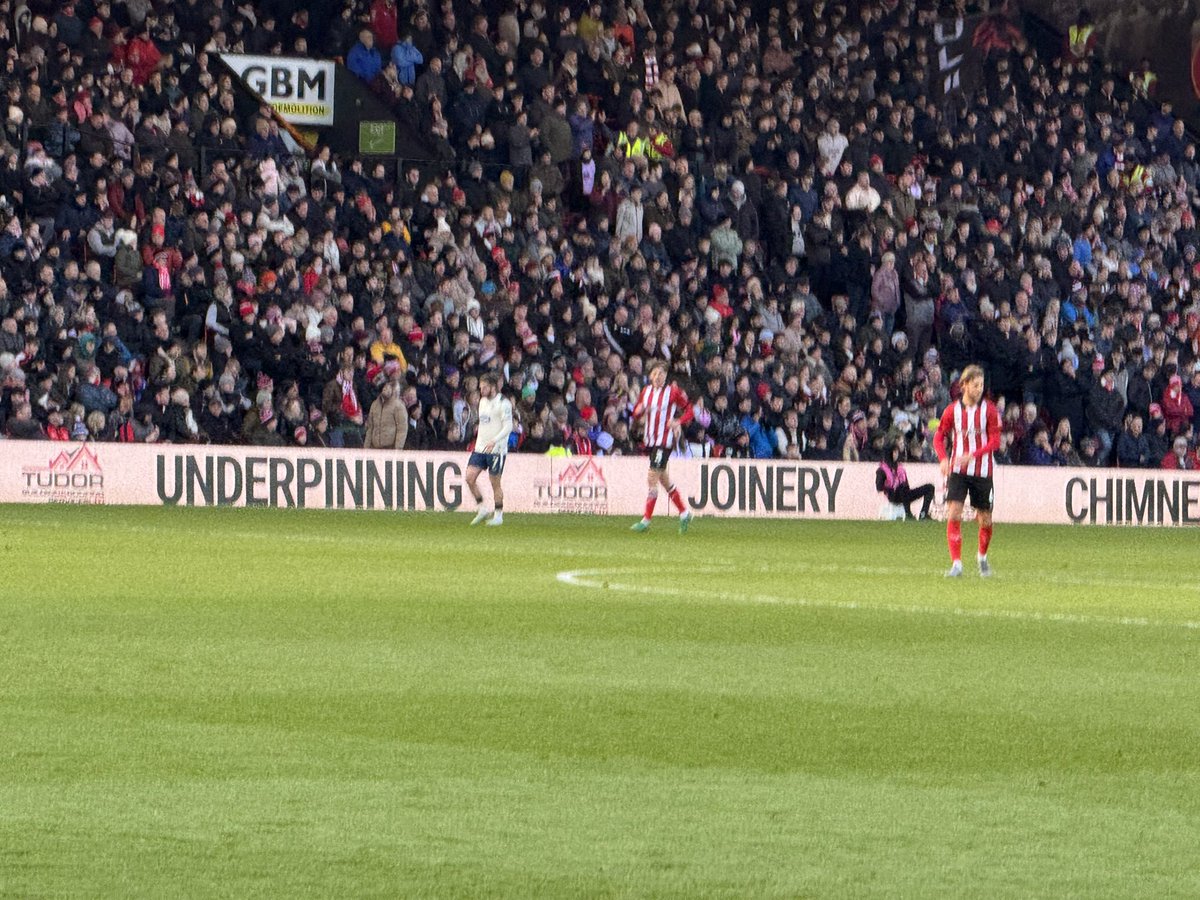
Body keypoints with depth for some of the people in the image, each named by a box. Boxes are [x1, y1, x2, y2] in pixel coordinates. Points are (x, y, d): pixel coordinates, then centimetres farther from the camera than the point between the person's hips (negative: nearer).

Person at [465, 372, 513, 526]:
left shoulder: (503, 403, -10)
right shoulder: (483, 401, 14)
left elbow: (508, 427, -15)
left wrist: (494, 441, -26)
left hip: (496, 449, -7)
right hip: (480, 447, 7)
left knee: (495, 483, -1)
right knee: (470, 477, -6)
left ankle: (498, 515, 12)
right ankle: (482, 509, 6)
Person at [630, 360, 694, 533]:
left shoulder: (673, 391, -7)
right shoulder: (646, 391, 9)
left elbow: (689, 411, -2)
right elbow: (635, 415, 14)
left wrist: (678, 422, -20)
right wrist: (639, 410, -9)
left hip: (665, 440, -7)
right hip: (650, 440, 7)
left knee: (652, 479, -12)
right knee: (664, 479, 15)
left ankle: (646, 520, -9)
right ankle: (684, 513, 29)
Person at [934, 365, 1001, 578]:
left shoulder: (989, 410, -5)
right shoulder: (953, 410, 0)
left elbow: (995, 441, -9)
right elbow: (939, 437, 9)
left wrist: (972, 455, -22)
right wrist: (944, 459, -10)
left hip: (982, 471, 0)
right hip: (957, 470, 0)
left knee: (985, 519, 7)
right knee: (953, 514, -15)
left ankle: (982, 556, 34)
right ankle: (956, 564, -14)